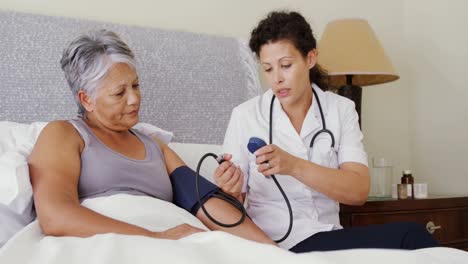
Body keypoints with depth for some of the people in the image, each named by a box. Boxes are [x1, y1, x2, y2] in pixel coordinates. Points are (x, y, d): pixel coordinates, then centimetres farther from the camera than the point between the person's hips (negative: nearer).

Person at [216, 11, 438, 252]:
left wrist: (294, 166, -24)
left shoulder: (341, 110, 4)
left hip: (328, 235, 4)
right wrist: (230, 191, -23)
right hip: (275, 243, -4)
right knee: (409, 237, -23)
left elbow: (359, 191, -10)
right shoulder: (245, 116, -2)